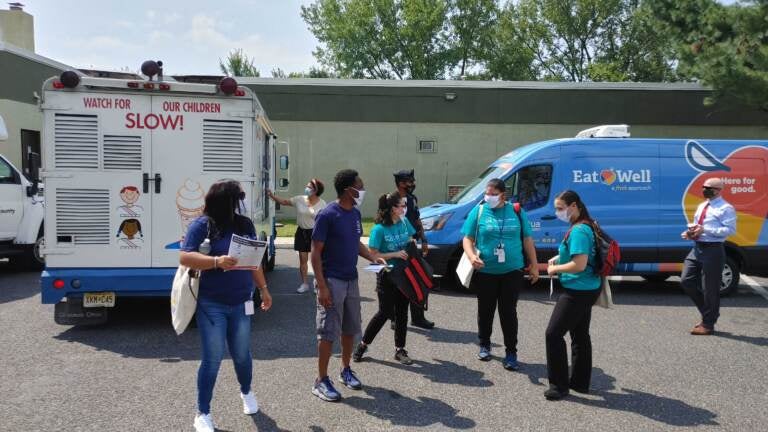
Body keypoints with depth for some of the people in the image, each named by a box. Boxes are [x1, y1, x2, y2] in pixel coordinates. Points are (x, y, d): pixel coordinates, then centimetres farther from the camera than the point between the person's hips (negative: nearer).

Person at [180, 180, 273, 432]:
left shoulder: (245, 225, 7)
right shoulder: (202, 225, -9)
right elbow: (185, 258, -16)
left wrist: (263, 289, 16)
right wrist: (216, 261, -29)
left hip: (241, 304, 4)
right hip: (211, 305, -4)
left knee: (242, 355, 15)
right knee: (212, 359, -1)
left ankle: (246, 393, 44)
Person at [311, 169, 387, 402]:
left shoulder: (355, 214, 7)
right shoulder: (327, 215, -16)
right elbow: (315, 252, -15)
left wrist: (374, 257, 2)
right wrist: (322, 286, -20)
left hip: (351, 280, 8)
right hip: (332, 281, -7)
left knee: (350, 328, 16)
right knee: (328, 332, -2)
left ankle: (346, 371, 32)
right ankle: (321, 381, 9)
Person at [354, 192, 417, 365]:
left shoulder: (405, 223, 2)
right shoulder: (379, 229, -16)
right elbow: (373, 255, -14)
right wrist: (395, 254, -21)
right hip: (386, 275, -5)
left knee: (402, 312, 9)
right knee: (385, 312, 0)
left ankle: (400, 349, 21)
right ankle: (363, 344, 18)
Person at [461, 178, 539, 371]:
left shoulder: (517, 212, 3)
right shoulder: (478, 211, 0)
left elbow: (527, 239, 9)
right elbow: (467, 239, 0)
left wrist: (534, 265, 7)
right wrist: (472, 256, -20)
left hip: (512, 272, 0)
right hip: (485, 272, 0)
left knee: (509, 312, 2)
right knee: (485, 311, 13)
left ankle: (511, 353, 12)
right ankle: (484, 345, 31)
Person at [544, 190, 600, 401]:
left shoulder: (578, 230, -21)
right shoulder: (587, 226, 10)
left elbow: (579, 265, -26)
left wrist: (555, 269, -11)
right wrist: (559, 258, 11)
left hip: (577, 291, -10)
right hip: (587, 289, 10)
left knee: (554, 334, -4)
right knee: (580, 335, 17)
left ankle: (559, 385, 3)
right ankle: (580, 382, 26)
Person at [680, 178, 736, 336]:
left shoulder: (725, 208, -8)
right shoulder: (702, 206, 17)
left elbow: (730, 230, -17)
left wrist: (705, 230, -24)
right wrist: (691, 232, 2)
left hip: (713, 250, -8)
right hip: (697, 248, 8)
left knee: (709, 288, -1)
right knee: (686, 281, 6)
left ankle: (708, 325, 12)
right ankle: (708, 313, 24)